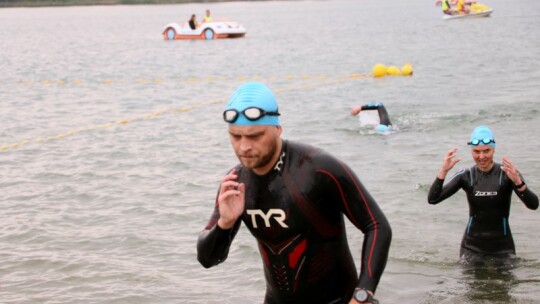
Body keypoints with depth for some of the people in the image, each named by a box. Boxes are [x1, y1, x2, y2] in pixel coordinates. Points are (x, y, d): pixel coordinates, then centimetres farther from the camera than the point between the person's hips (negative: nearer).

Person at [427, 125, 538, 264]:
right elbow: (432, 199, -9)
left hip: (502, 246, -1)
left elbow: (533, 205, -21)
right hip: (472, 246, 1)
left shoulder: (506, 174, -10)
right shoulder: (466, 176, -2)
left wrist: (518, 181, -38)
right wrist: (443, 171, -23)